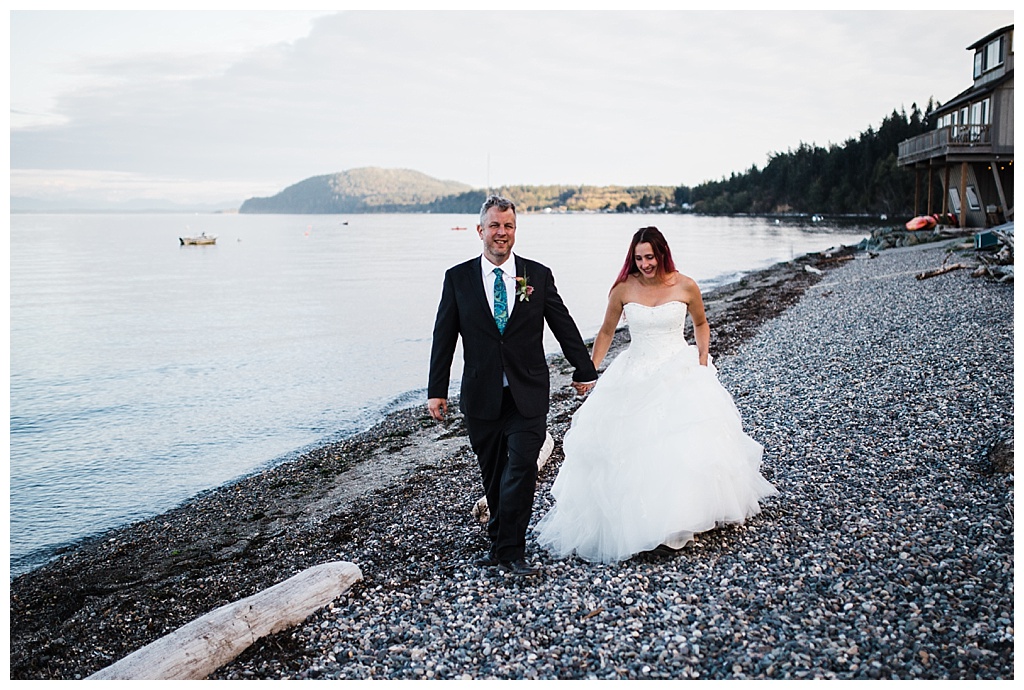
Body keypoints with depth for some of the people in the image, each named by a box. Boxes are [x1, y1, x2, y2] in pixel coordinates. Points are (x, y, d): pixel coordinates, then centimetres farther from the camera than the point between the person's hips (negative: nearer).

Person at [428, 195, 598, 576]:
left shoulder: (538, 275, 2)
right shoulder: (458, 278, 1)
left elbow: (564, 326, 10)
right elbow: (443, 338, 3)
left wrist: (584, 371, 14)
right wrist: (436, 390, 1)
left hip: (528, 396, -1)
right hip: (481, 397, 1)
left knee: (522, 469, -8)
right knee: (493, 475, 11)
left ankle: (508, 549, 4)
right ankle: (503, 542, 29)